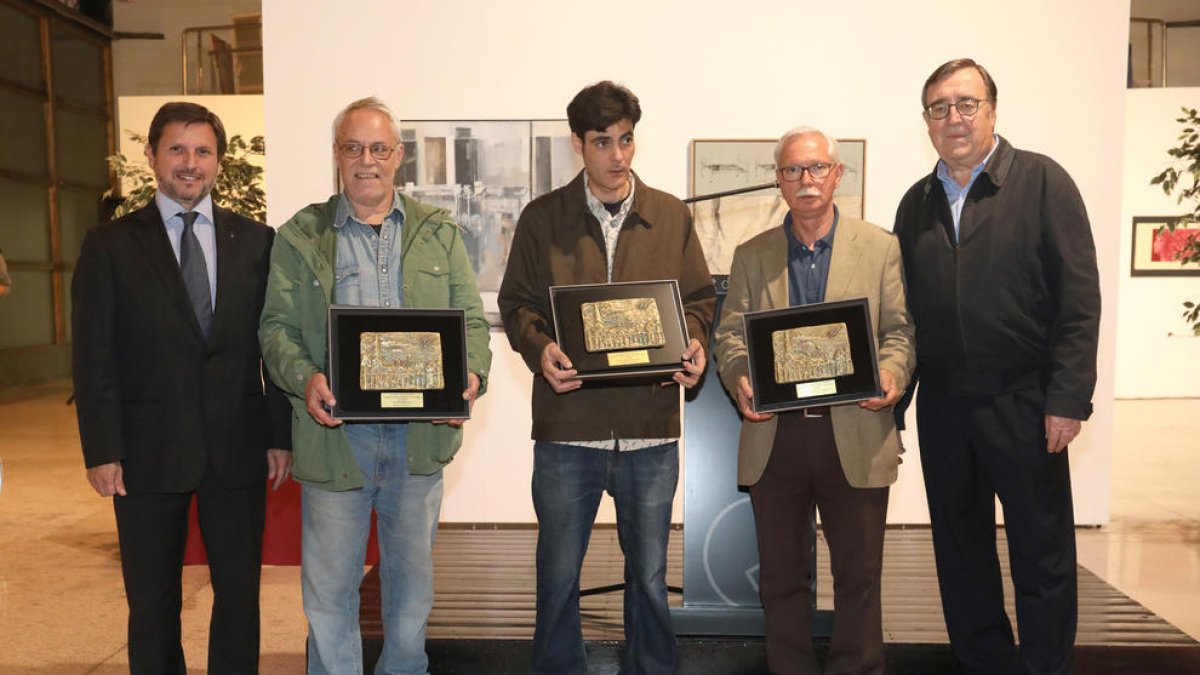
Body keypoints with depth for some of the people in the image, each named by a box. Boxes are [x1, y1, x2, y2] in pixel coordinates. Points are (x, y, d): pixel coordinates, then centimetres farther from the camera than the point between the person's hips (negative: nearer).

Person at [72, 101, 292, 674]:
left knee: (240, 595, 10)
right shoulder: (110, 244, 2)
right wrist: (101, 450, -6)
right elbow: (93, 356, -1)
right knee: (152, 605, 12)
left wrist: (281, 434, 0)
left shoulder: (256, 240, 6)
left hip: (238, 449, 1)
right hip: (148, 451, -1)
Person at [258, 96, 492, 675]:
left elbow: (471, 319, 6)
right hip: (334, 431, -1)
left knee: (412, 577, 17)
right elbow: (277, 325, 1)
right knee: (329, 585, 9)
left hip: (419, 433, 2)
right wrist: (303, 377, -19)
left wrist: (471, 373, -14)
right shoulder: (299, 237, 5)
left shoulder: (438, 232, 9)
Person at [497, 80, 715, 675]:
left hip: (651, 427, 1)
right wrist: (540, 349, -15)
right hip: (567, 425, -1)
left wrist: (693, 344, -9)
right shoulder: (542, 218, 4)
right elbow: (516, 303, 5)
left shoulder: (672, 215, 7)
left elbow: (700, 298, 11)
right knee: (558, 576, 11)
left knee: (649, 575, 15)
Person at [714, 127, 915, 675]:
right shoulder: (750, 256, 10)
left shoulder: (881, 248, 6)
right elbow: (730, 334, 5)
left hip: (855, 436, -1)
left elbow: (899, 329, 3)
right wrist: (738, 378, -15)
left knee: (859, 574, 8)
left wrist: (891, 373, -18)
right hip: (773, 436, 2)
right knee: (781, 576, 11)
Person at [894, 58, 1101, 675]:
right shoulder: (915, 203, 10)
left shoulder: (1042, 181, -2)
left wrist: (1068, 397, -14)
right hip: (941, 406, 4)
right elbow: (906, 308, 8)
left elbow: (1079, 296, -8)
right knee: (960, 557, 14)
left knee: (1042, 555, 7)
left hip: (1023, 402, -4)